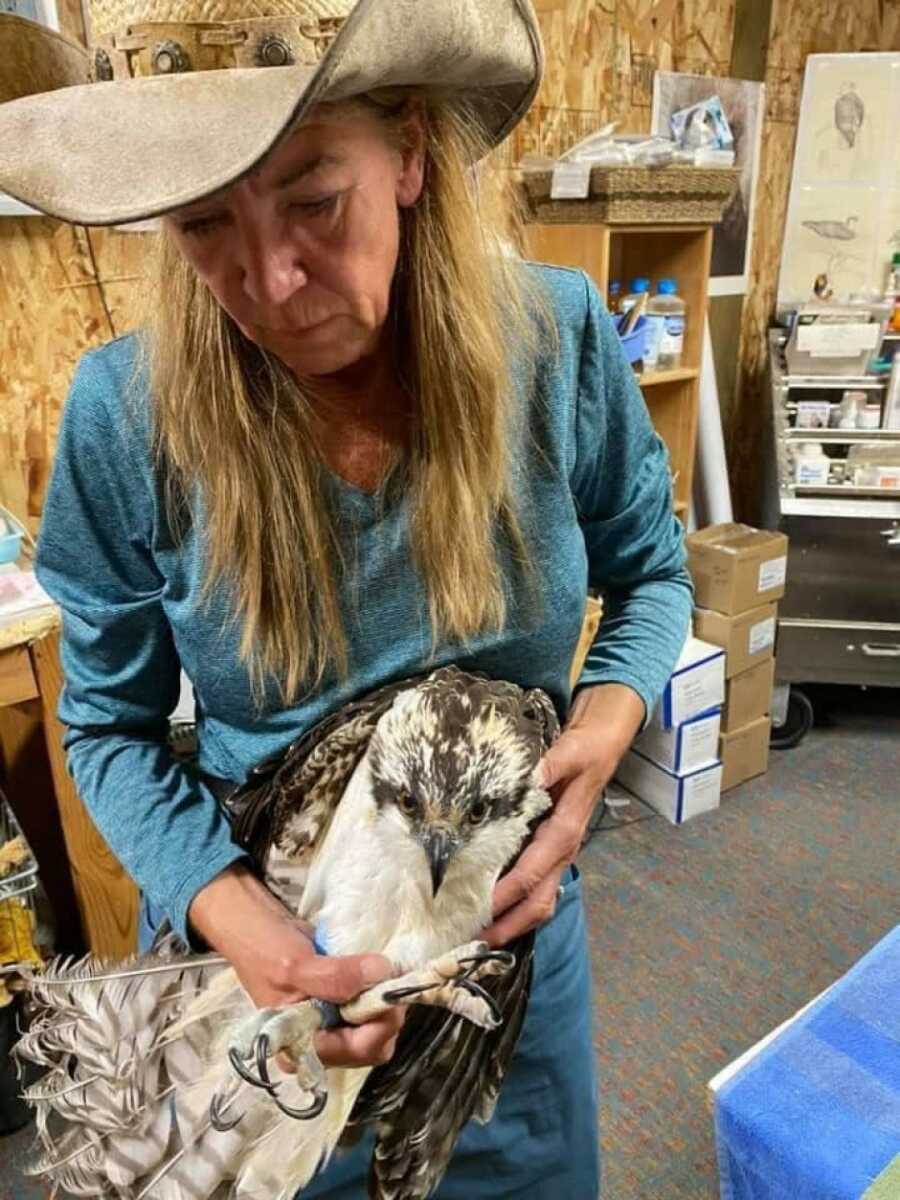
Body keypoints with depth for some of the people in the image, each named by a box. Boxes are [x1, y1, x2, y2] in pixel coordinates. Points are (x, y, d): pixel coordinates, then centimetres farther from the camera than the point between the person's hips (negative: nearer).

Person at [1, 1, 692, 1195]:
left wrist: (613, 708, -20)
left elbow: (650, 569, 0)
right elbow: (112, 727, -8)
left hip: (514, 919, 2)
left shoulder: (559, 339, -17)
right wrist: (230, 909, -23)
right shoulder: (126, 413, -19)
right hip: (271, 939, 0)